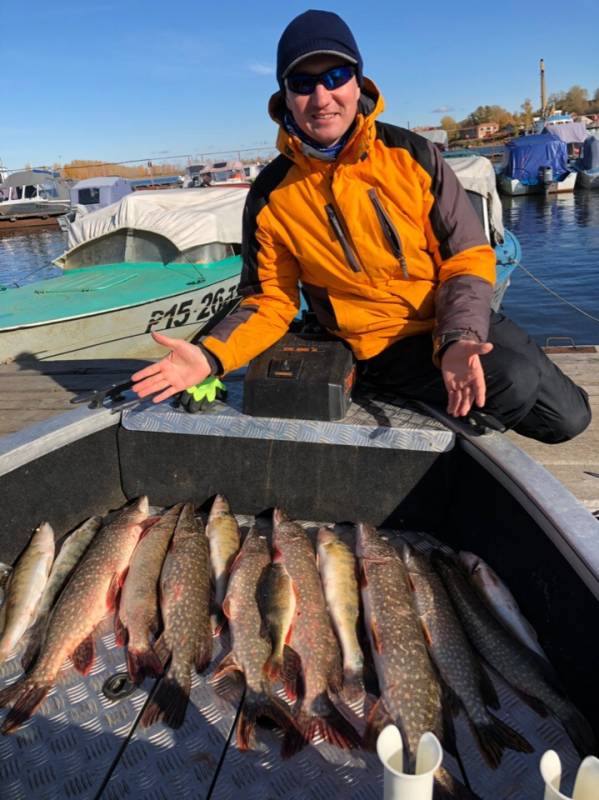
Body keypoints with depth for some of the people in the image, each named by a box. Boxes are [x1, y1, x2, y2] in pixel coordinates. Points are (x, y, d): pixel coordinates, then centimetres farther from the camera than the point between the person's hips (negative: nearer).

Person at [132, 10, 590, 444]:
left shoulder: (411, 155, -6)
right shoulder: (272, 196, -7)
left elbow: (467, 259, -6)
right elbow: (270, 302, -1)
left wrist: (458, 340, -24)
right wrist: (210, 356, -19)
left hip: (461, 321, 3)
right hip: (384, 348, -2)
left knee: (567, 416, -2)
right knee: (516, 383, -25)